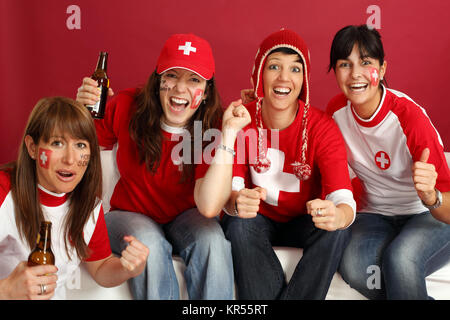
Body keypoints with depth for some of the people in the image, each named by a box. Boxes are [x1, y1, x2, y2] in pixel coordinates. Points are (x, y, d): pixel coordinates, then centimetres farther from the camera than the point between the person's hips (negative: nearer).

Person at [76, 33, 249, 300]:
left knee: (212, 238, -31)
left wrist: (229, 133, -31)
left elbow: (209, 207, -30)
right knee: (149, 243, -32)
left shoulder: (212, 127, -16)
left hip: (184, 217, 0)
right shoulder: (127, 107, -13)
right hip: (131, 215, 0)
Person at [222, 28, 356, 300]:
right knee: (239, 224, -31)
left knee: (338, 230, -29)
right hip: (258, 220, 0)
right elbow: (230, 189, -21)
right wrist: (236, 202, -47)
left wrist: (337, 215, -52)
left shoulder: (322, 127, -17)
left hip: (303, 223, 0)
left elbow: (344, 200, -26)